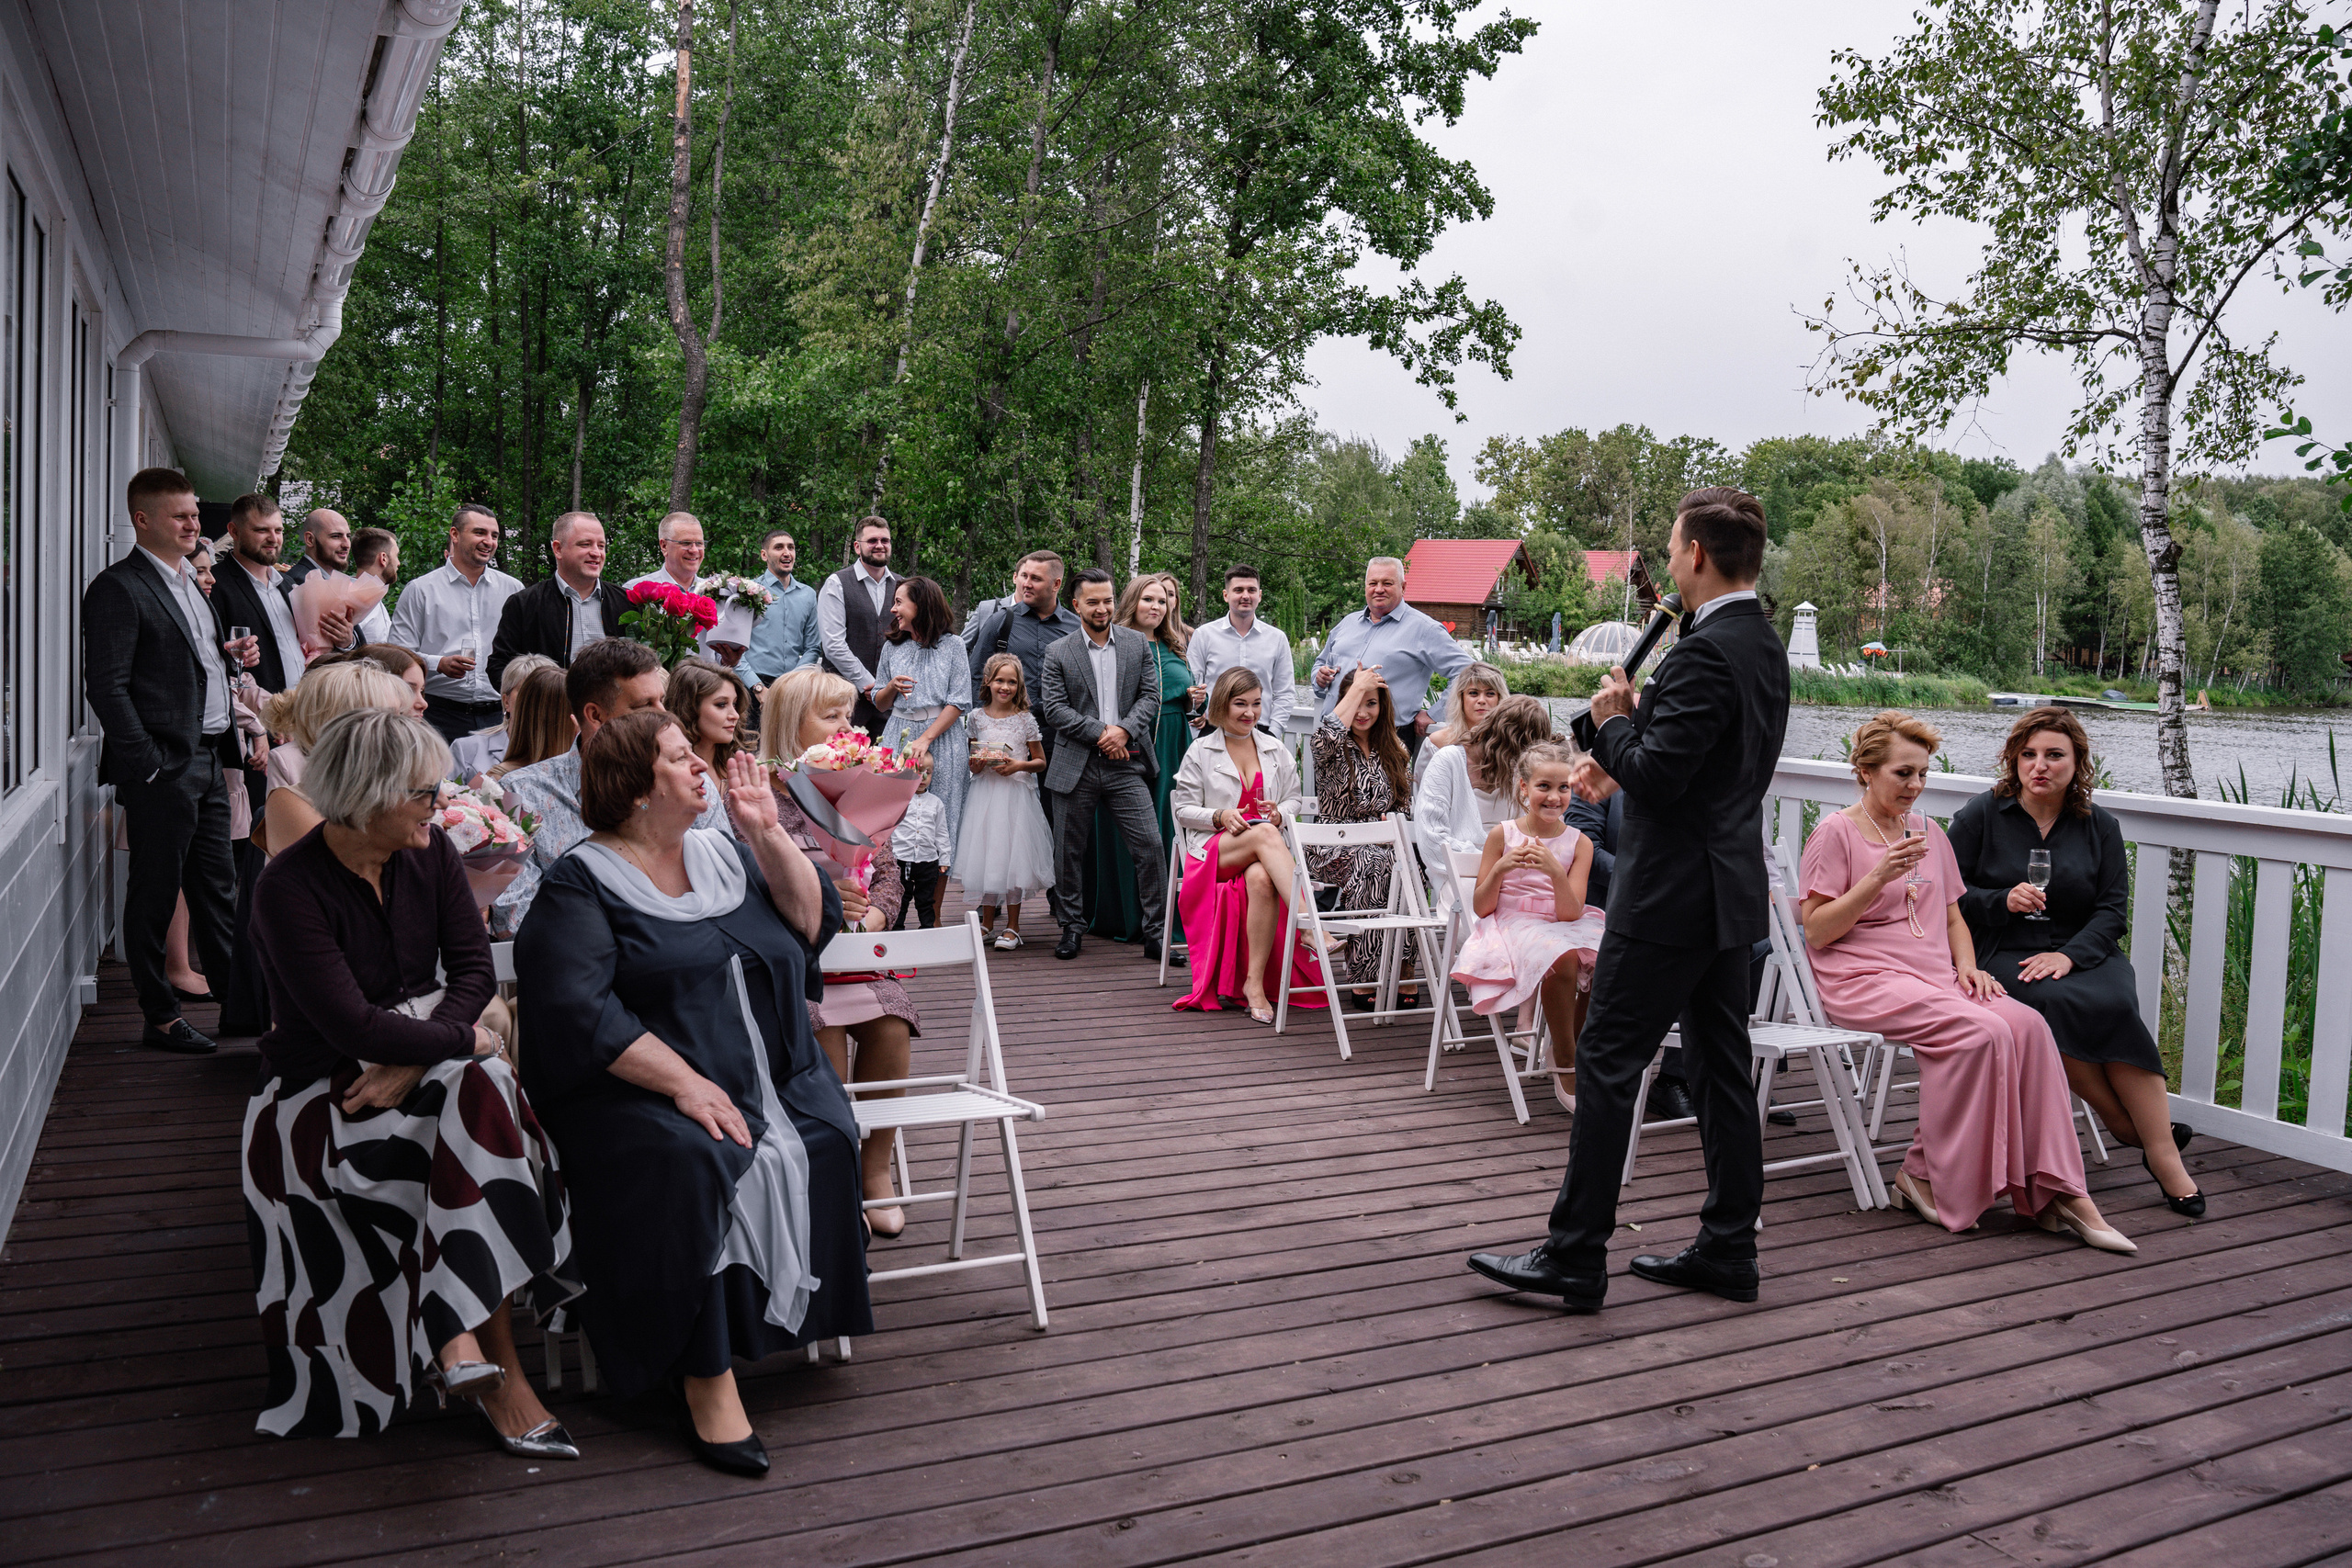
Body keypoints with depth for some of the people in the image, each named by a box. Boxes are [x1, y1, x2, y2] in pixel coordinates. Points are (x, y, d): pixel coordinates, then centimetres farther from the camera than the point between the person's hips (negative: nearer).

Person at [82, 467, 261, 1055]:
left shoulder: (189, 583, 17)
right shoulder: (117, 588, -10)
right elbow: (106, 687, -15)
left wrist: (234, 653, 6)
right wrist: (147, 764, -18)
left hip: (209, 762, 8)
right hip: (163, 768, -8)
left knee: (217, 887, 14)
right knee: (154, 894, 3)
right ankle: (160, 1018, 11)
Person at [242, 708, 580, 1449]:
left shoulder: (430, 854, 0)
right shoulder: (289, 888, -17)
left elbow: (474, 969, -4)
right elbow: (350, 1025, -23)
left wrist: (414, 1063, -18)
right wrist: (459, 1041, -15)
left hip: (425, 1053, 5)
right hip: (324, 1090, -5)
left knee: (480, 1091, -28)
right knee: (482, 1091, -29)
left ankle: (461, 1338, -24)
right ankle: (498, 1371, -25)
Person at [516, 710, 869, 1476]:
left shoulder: (724, 853, 16)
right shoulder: (581, 884, -2)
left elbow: (812, 924, 9)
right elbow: (581, 1012, -14)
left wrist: (767, 832, 0)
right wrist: (685, 1083, -23)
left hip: (768, 1081, 5)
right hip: (635, 1090, -5)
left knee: (823, 1142, -23)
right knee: (690, 1164, -33)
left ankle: (791, 1317, -8)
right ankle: (708, 1385, -27)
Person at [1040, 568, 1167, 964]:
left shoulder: (1138, 644, 8)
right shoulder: (1058, 653, 2)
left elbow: (1150, 696, 5)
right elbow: (1053, 709, -4)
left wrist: (1124, 730, -12)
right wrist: (1100, 732, -12)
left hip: (1126, 762, 1)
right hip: (1076, 765, -1)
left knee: (1150, 845, -6)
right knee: (1069, 850, 7)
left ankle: (1156, 933, 3)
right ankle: (1071, 927, 24)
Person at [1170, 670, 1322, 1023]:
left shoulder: (1275, 751, 19)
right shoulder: (1200, 752, 10)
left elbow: (1294, 800, 18)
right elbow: (1185, 811, 7)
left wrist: (1280, 814, -6)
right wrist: (1220, 817, -12)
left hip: (1266, 853, 2)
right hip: (1213, 850, -2)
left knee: (1261, 879, -38)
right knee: (1263, 833, -37)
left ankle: (1255, 983, -36)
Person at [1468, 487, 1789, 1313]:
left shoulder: (1705, 654, -20)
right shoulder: (1764, 646, 12)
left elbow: (1656, 778, -23)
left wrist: (1610, 721, -7)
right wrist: (1624, 759, 13)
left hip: (1673, 895, -10)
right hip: (1731, 891, 10)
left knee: (1608, 1061, -3)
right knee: (1720, 1064, 14)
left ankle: (1575, 1257, 3)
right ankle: (1728, 1250, 22)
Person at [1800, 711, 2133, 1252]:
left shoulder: (1929, 832, 20)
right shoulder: (1835, 833, -1)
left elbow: (1954, 916, 26)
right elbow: (1816, 931, -8)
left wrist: (1968, 965, 5)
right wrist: (1879, 876, -17)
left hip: (1937, 976, 6)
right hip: (1864, 980, -6)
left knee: (2027, 1024, -22)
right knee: (1980, 1031, -30)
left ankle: (2058, 1192, -19)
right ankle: (1922, 1174, -15)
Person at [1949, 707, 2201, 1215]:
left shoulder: (2100, 825, 12)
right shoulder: (1981, 816, 5)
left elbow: (2113, 909, 4)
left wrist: (2069, 954, -14)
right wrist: (2003, 901, -16)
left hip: (2082, 951, 2)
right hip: (2001, 954, -2)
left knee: (2115, 1004, -31)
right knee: (2059, 1004, -34)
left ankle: (2164, 1152, -26)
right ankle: (2134, 1129, -19)